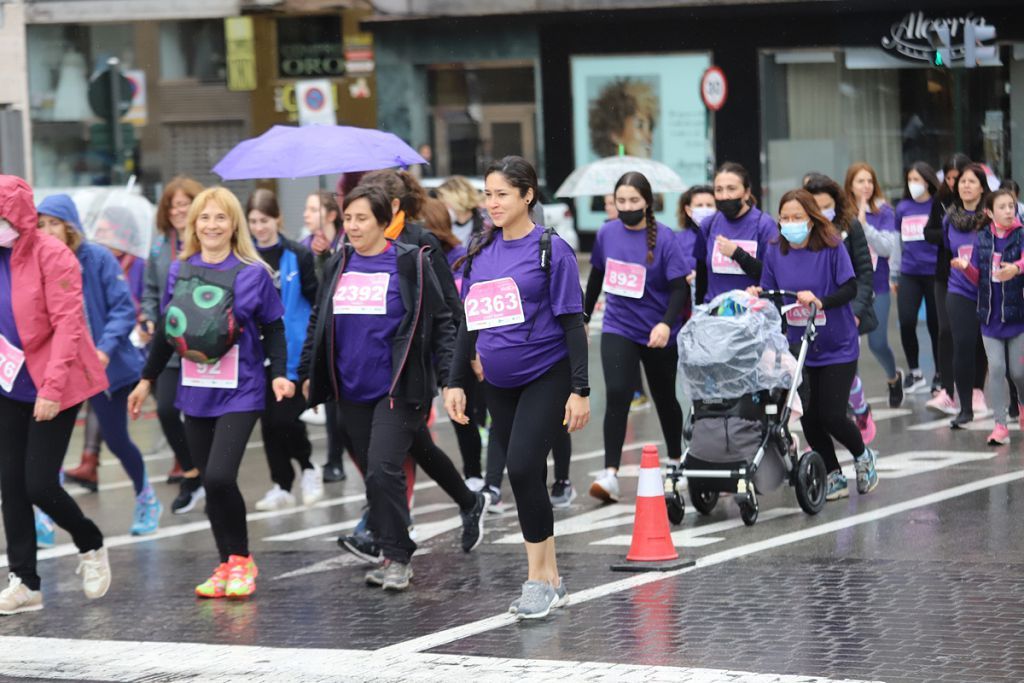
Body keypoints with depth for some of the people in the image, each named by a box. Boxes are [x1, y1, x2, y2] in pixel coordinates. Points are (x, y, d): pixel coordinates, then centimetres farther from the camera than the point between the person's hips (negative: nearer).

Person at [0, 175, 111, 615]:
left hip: (53, 389, -6)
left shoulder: (50, 255, -15)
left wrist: (53, 387, -24)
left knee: (39, 483, -8)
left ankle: (91, 547, 19)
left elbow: (67, 324, -19)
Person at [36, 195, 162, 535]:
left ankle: (146, 501, 31)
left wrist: (106, 348, -27)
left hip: (105, 366, -2)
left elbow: (123, 309, -14)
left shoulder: (98, 259, -12)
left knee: (116, 439, 7)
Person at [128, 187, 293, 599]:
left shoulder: (253, 273, -5)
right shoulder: (180, 271, 6)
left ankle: (241, 560, 3)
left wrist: (280, 374, -12)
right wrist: (147, 379, 21)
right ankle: (227, 567, 17)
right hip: (195, 393, 5)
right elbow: (166, 330, 16)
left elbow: (273, 330, 1)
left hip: (239, 394, -4)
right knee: (210, 483, 6)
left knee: (219, 477, -17)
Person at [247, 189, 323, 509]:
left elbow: (317, 303, -2)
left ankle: (308, 469, 15)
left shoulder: (298, 257, -4)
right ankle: (281, 485, 17)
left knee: (286, 419, -11)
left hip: (292, 351, -4)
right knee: (268, 422, 7)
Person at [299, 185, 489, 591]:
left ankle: (397, 558, -5)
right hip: (353, 391, 6)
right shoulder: (339, 265, 10)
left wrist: (449, 377, -11)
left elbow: (441, 322, -5)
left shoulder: (410, 264, -5)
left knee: (383, 470, -16)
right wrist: (308, 373, 16)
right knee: (373, 472, 12)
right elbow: (318, 321, 19)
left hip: (398, 390, -6)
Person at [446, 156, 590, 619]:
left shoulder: (551, 250, -8)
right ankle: (550, 581, 17)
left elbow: (572, 323, -9)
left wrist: (580, 390, -13)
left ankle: (538, 578, -6)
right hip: (500, 384, 6)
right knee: (525, 478, 8)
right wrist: (456, 382, 11)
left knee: (523, 468, -17)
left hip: (547, 376, -6)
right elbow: (469, 321, 16)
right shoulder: (481, 253, 9)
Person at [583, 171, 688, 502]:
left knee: (664, 398, 15)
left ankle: (675, 459, 38)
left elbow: (680, 288, -16)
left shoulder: (664, 237, -13)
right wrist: (584, 317, 22)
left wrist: (667, 323, -32)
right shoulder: (607, 233, -1)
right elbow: (597, 276, 15)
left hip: (657, 334, -2)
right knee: (617, 395, -16)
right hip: (618, 329, 2)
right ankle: (610, 473, -20)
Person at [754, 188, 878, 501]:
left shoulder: (831, 247, -11)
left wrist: (820, 301, -30)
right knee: (808, 417, 3)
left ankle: (863, 456, 23)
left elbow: (850, 288, -15)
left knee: (831, 415, -8)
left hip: (837, 348, -4)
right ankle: (834, 477, 21)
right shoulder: (775, 252, -1)